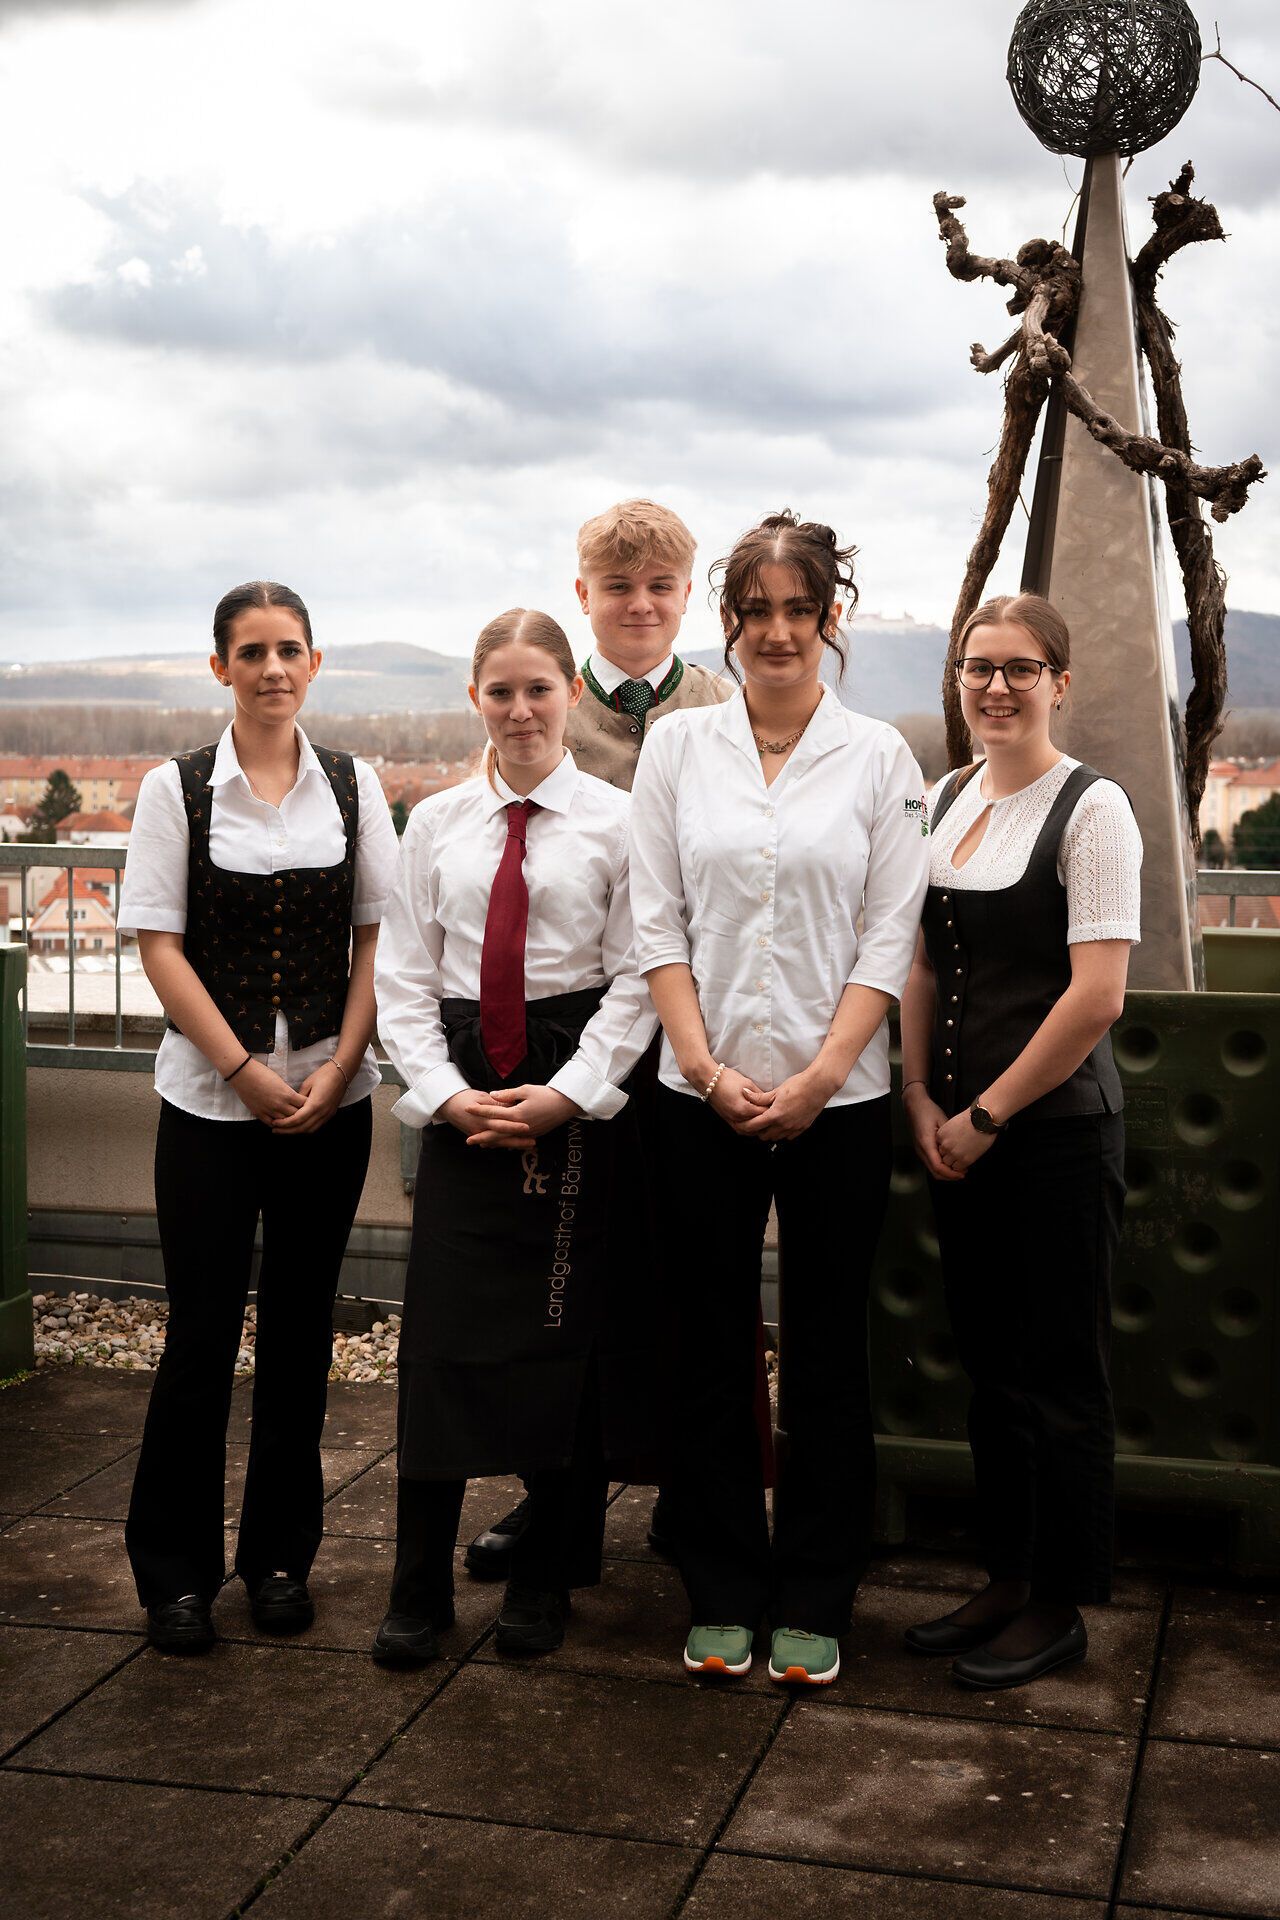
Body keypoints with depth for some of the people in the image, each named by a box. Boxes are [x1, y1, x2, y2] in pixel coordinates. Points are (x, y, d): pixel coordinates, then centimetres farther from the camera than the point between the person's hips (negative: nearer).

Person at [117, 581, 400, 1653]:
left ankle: (280, 1556, 22)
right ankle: (175, 1573, 15)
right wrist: (246, 1069, -11)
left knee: (302, 1330, 8)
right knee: (202, 1333, 0)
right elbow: (160, 945, -4)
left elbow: (379, 939, 3)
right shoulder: (178, 789, -1)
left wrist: (337, 1071, -7)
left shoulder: (353, 787, 5)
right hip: (212, 1098, -2)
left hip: (331, 1100, 2)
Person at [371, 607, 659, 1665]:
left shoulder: (617, 819, -1)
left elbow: (636, 979, -4)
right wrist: (445, 1093, -6)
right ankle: (420, 1589, 11)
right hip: (461, 1097, 2)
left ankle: (546, 1579, 20)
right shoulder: (434, 823, 8)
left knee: (565, 1335, 4)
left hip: (580, 1100, -2)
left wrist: (567, 1095, -13)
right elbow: (404, 978, 7)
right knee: (442, 1332, 0)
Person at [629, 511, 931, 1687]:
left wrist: (817, 1079, -11)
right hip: (704, 1096, 1)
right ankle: (722, 1594, 23)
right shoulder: (677, 746, 4)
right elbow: (656, 921, 2)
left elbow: (889, 937, -2)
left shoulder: (879, 757, 1)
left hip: (837, 1097, -1)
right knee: (713, 1350, 8)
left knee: (828, 1356, 7)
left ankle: (815, 1601, 21)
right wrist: (710, 1068, -8)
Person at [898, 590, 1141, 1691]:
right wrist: (921, 1100, 2)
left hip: (1058, 1132, -6)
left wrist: (987, 1114, -13)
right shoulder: (948, 798, 10)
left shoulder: (1090, 808, -11)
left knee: (1059, 1374, 4)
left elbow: (1097, 994, -16)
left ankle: (1059, 1606, 18)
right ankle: (1008, 1578, 28)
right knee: (990, 1364, 15)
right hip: (957, 1133, 7)